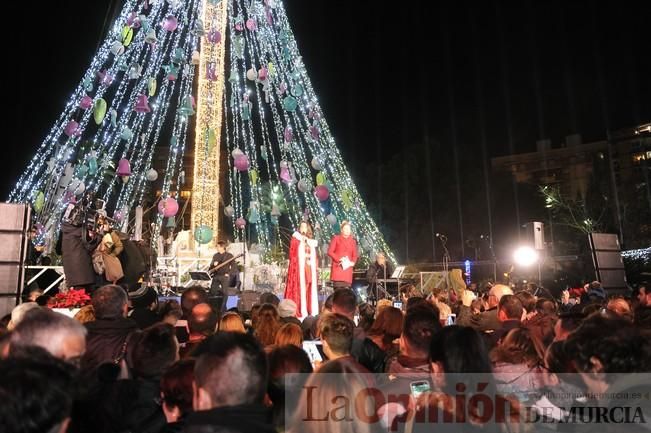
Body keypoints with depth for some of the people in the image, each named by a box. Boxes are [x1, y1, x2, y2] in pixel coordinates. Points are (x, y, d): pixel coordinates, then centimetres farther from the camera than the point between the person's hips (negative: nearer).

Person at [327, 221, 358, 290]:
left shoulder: (353, 241, 16)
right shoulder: (336, 238, 5)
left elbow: (355, 255, 16)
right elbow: (330, 252, -2)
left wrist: (352, 262, -4)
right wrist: (339, 259, -13)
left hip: (348, 268, 4)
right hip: (337, 268, -4)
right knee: (338, 290, -11)